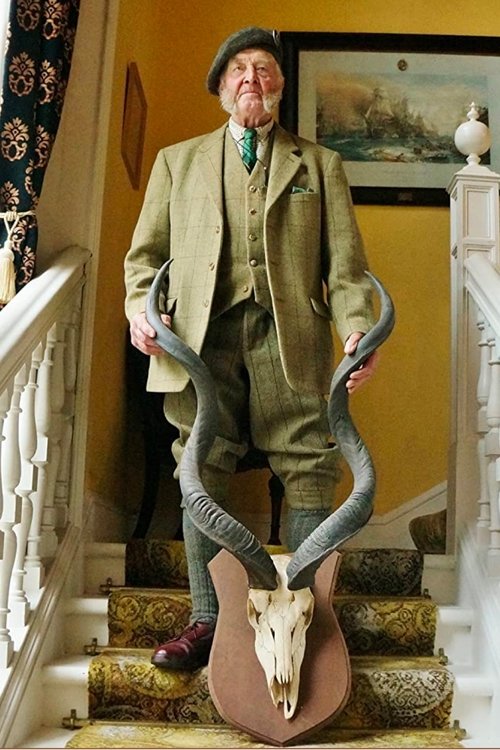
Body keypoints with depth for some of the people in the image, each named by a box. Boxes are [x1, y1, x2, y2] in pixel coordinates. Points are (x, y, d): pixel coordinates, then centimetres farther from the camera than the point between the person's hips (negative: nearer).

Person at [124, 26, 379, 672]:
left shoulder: (320, 164, 18)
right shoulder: (177, 161, 21)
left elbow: (345, 262, 8)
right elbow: (145, 252, 18)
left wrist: (357, 328, -9)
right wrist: (140, 306, -3)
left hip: (291, 333, 0)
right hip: (202, 332, 1)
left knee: (308, 469, -5)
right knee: (202, 473, -1)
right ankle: (207, 619, 9)